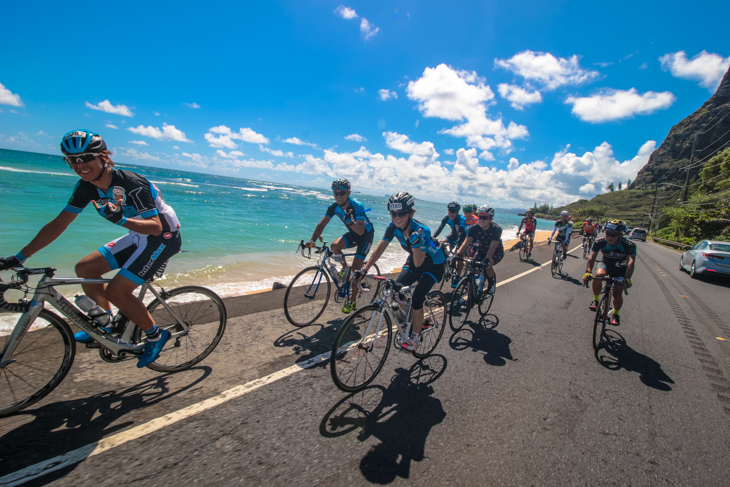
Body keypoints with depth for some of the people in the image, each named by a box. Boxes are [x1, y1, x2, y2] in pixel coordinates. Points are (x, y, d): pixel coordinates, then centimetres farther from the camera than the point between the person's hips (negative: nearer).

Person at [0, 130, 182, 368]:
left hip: (163, 237, -8)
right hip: (139, 237, 8)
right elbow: (57, 225, 5)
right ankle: (107, 325, 22)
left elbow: (156, 226, -28)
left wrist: (121, 220, -44)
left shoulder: (132, 184, -25)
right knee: (85, 268, 5)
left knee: (115, 291, -16)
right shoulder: (86, 187, -1)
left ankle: (155, 336, 4)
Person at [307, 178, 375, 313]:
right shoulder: (334, 207, -13)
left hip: (366, 235, -5)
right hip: (353, 233, 5)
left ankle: (352, 302, 2)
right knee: (334, 246, -25)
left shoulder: (357, 206, -30)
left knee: (356, 267, -12)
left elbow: (361, 230, -36)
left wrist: (349, 221, -54)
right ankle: (345, 268, 6)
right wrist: (312, 241, -22)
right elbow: (322, 224, -12)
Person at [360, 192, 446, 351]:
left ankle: (415, 337, 4)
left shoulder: (422, 230, -34)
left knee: (417, 298, -17)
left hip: (434, 263, -5)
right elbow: (379, 249, -15)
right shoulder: (393, 227, -18)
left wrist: (416, 243, -52)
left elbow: (418, 263, -35)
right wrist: (364, 270, -22)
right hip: (415, 259, 6)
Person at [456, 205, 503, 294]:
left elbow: (492, 247, -38)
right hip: (481, 250, 4)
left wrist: (487, 259, -53)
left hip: (496, 252, -4)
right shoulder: (474, 228, -18)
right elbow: (466, 242, -26)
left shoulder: (496, 229, -27)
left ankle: (491, 284, -2)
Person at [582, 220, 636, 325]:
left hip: (621, 270, 0)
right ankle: (595, 300, -14)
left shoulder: (629, 245, -28)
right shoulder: (600, 242, -26)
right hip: (606, 264, 1)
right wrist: (588, 272, -46)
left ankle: (616, 313, 25)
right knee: (598, 274, -34)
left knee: (617, 294, -6)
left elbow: (631, 262, -37)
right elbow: (591, 257, -30)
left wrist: (627, 278, -51)